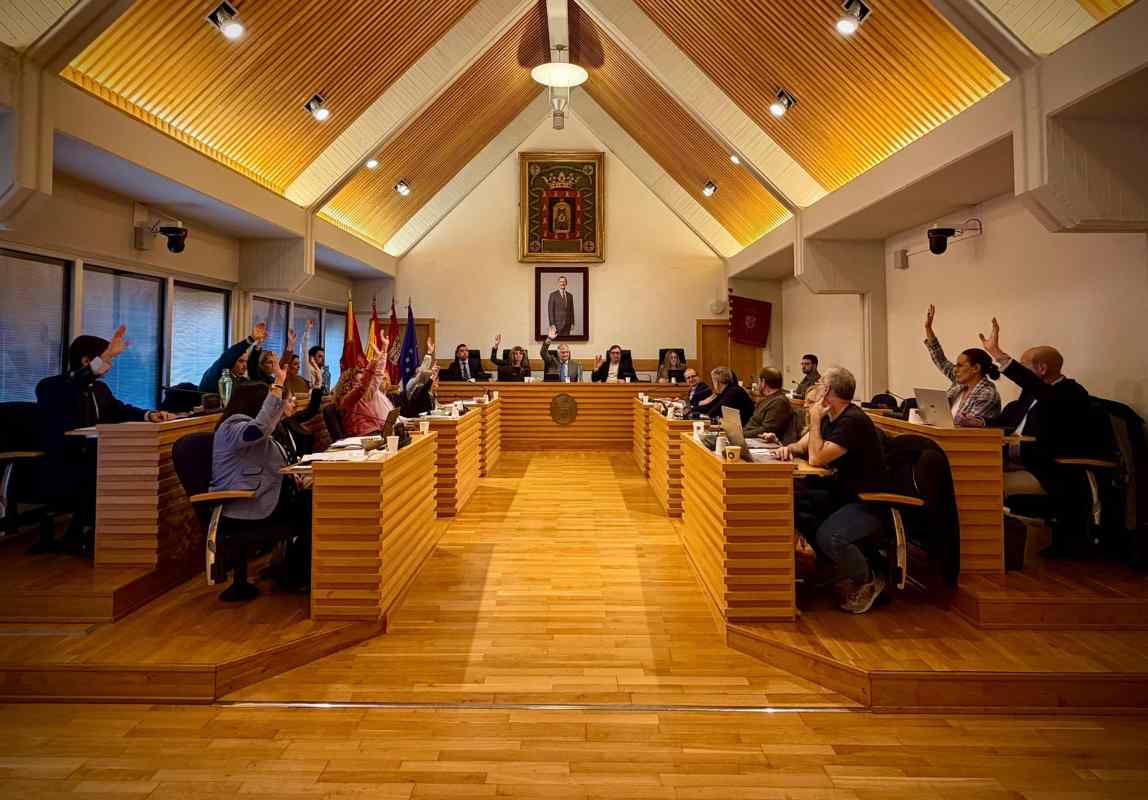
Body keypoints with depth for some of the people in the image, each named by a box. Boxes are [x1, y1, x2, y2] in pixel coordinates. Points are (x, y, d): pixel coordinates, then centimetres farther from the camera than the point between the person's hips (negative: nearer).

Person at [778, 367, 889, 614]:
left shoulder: (853, 421, -22)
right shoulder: (828, 418, 8)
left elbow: (816, 458, -27)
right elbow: (802, 445, 14)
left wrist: (815, 418, -18)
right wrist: (789, 448, -9)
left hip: (870, 501, -9)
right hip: (841, 492, 10)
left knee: (828, 536, -32)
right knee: (793, 503, -7)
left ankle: (869, 580, 2)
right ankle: (841, 566, 7)